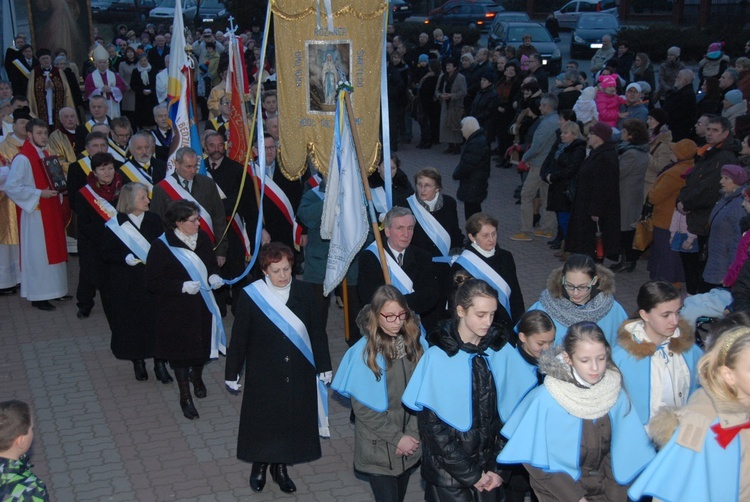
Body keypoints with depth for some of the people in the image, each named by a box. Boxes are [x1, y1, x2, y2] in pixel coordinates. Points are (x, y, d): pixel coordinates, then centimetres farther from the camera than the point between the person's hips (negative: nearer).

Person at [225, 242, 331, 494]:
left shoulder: (304, 292, -6)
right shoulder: (250, 296, -13)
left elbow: (316, 331, 2)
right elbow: (239, 338, -5)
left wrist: (324, 366, 5)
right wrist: (232, 373, -1)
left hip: (299, 375, 2)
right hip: (263, 376, -2)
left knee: (293, 420, 12)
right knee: (263, 421, 11)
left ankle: (280, 467, 33)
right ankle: (259, 465, 35)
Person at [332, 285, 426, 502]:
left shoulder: (416, 344, -5)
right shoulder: (364, 352, -15)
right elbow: (363, 408, -12)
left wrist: (411, 434, -8)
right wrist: (396, 438, -12)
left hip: (410, 443, 3)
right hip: (378, 448, -3)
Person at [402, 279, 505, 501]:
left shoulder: (493, 351, -2)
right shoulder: (438, 357, -14)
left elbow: (498, 411, 4)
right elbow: (431, 425, -12)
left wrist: (493, 466, -3)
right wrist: (470, 475, -11)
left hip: (486, 465, 4)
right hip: (448, 473, -3)